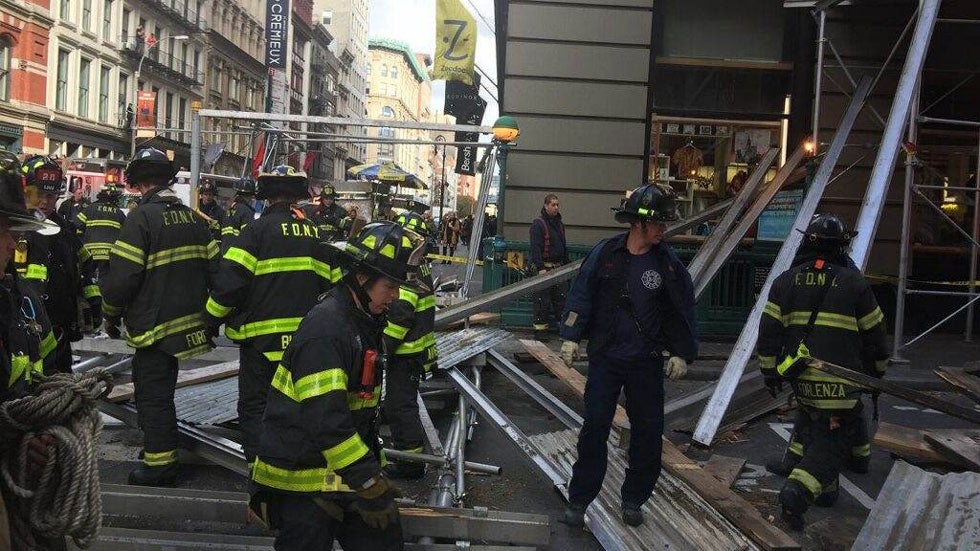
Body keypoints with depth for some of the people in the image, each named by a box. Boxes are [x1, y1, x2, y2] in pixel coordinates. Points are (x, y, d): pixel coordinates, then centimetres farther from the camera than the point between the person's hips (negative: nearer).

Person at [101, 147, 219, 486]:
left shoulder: (142, 218, -15)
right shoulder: (193, 217, 7)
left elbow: (122, 277, -18)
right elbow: (213, 267, 9)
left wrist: (111, 315, -2)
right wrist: (205, 311, 19)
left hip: (153, 325, -7)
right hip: (186, 321, 7)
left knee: (152, 394, 1)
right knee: (161, 388, 21)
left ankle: (160, 466, 7)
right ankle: (163, 450, 32)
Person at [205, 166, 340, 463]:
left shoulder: (258, 229, -10)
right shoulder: (316, 233, 8)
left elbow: (230, 281, -15)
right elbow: (334, 282, 11)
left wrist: (214, 319, -1)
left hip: (262, 338, -5)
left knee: (254, 405, 4)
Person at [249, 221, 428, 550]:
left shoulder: (365, 322, 10)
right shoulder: (325, 329, -22)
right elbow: (326, 419, -27)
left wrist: (374, 470, 19)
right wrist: (371, 485, -23)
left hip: (343, 472, 9)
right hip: (302, 481, -9)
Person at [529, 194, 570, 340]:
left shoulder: (560, 224, 16)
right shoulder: (538, 224, -8)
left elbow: (564, 247, 23)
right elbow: (535, 247, -15)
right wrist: (540, 268, -21)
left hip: (558, 268, 7)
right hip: (543, 267, -7)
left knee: (560, 298, 8)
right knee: (542, 300, -3)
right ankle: (540, 329, 4)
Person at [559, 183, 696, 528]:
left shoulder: (668, 263, -1)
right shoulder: (605, 253, -3)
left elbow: (683, 311, 4)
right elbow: (581, 296, 1)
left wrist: (682, 353, 1)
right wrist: (571, 337, -4)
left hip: (647, 363, 1)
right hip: (604, 358, -1)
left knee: (648, 432, 7)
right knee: (594, 429, 1)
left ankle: (634, 500, 25)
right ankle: (578, 500, 13)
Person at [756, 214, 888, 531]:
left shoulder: (785, 282, 3)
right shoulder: (854, 283, -3)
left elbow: (769, 331, 3)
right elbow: (874, 334, 5)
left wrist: (770, 371, 14)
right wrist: (878, 369, 21)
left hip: (800, 379, 4)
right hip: (840, 382, -4)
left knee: (811, 429, 24)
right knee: (833, 442, 0)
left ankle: (825, 488, 25)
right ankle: (799, 491, -18)